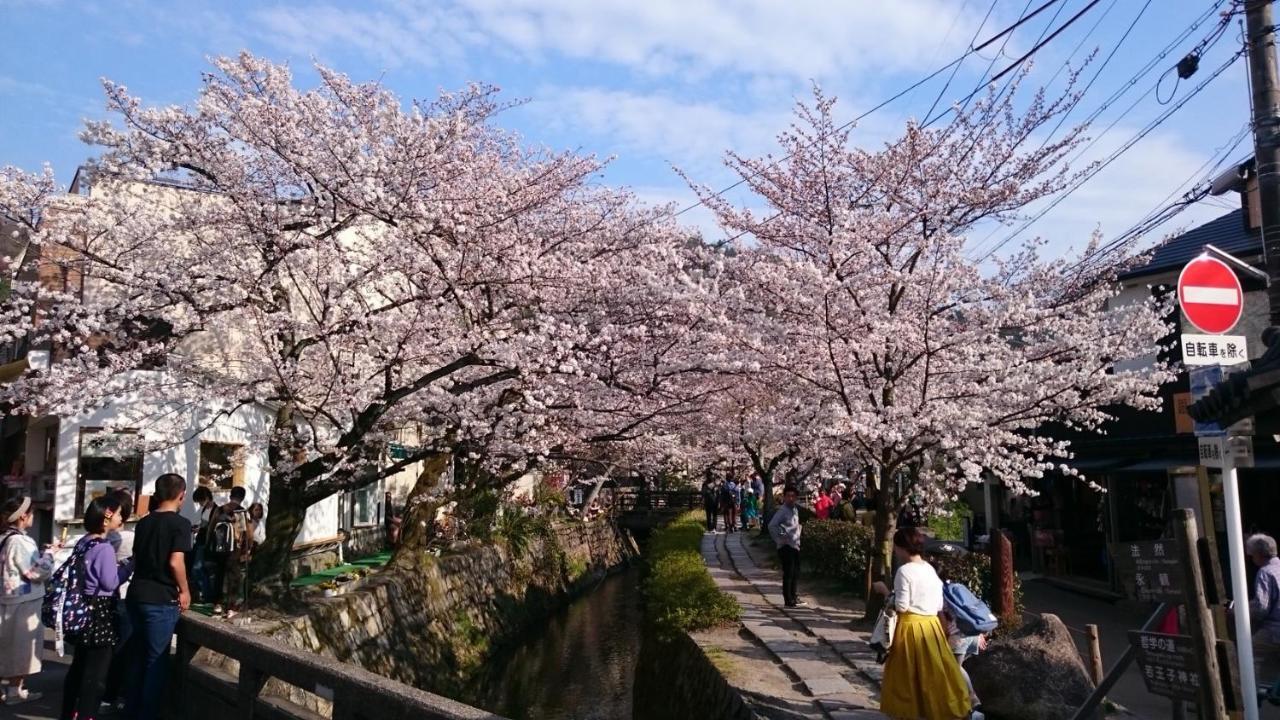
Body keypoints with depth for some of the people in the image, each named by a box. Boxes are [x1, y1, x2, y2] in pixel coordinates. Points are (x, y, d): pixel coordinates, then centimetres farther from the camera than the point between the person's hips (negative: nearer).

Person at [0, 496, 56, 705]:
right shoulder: (20, 541, -20)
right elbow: (39, 572, -20)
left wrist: (41, 554, 10)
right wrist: (48, 554, -6)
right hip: (23, 602, -9)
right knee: (22, 644, 1)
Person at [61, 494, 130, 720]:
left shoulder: (83, 542, 8)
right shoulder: (104, 548, -20)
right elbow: (110, 583, -18)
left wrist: (117, 566, 14)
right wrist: (129, 565, -7)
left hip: (84, 609, 9)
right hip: (100, 612, -9)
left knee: (79, 665, 19)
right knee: (96, 672, 0)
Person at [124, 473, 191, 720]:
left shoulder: (144, 522, 11)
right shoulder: (180, 523, -11)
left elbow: (136, 558, 18)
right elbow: (175, 562, -19)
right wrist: (184, 591, -6)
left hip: (137, 595, 7)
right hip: (161, 599, -7)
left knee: (139, 658, 18)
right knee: (156, 662, 3)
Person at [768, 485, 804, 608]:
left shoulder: (795, 510, 13)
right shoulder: (782, 511, -13)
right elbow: (772, 525, -23)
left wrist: (797, 539, 14)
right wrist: (780, 538, -18)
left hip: (795, 546, 8)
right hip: (786, 547, -8)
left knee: (796, 573, 14)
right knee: (788, 574, -5)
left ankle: (793, 597, 25)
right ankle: (788, 601, -1)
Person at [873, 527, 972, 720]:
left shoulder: (904, 571, -15)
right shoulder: (931, 570, 7)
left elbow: (901, 606, -17)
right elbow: (939, 606, 10)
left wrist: (884, 590, -4)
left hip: (910, 627, -7)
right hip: (932, 625, 7)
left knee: (909, 677, 6)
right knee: (934, 673, 14)